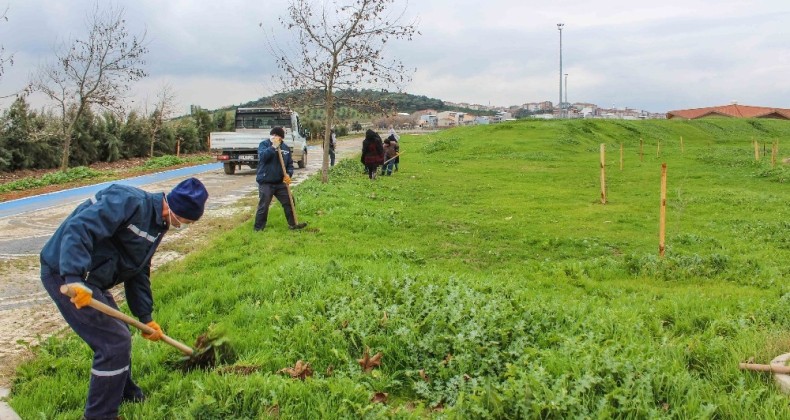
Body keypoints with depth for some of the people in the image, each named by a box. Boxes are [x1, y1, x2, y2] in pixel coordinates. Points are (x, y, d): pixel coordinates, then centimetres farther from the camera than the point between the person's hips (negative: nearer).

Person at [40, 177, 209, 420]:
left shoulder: (156, 226, 10)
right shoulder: (128, 201, -21)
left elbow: (138, 273, 18)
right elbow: (78, 228, -31)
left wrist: (145, 317, 16)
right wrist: (74, 278, -40)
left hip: (89, 279, 10)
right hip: (66, 273, -10)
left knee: (117, 337, 22)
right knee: (115, 342, -8)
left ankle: (125, 392, 44)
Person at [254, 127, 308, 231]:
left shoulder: (285, 147, 9)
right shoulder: (264, 144, -5)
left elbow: (290, 163, 12)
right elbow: (262, 156, -24)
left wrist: (288, 174, -6)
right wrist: (273, 146, -26)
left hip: (280, 182, 5)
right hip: (266, 183, -5)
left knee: (288, 202, 9)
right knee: (263, 206, -3)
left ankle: (292, 224, 23)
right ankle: (258, 229, 7)